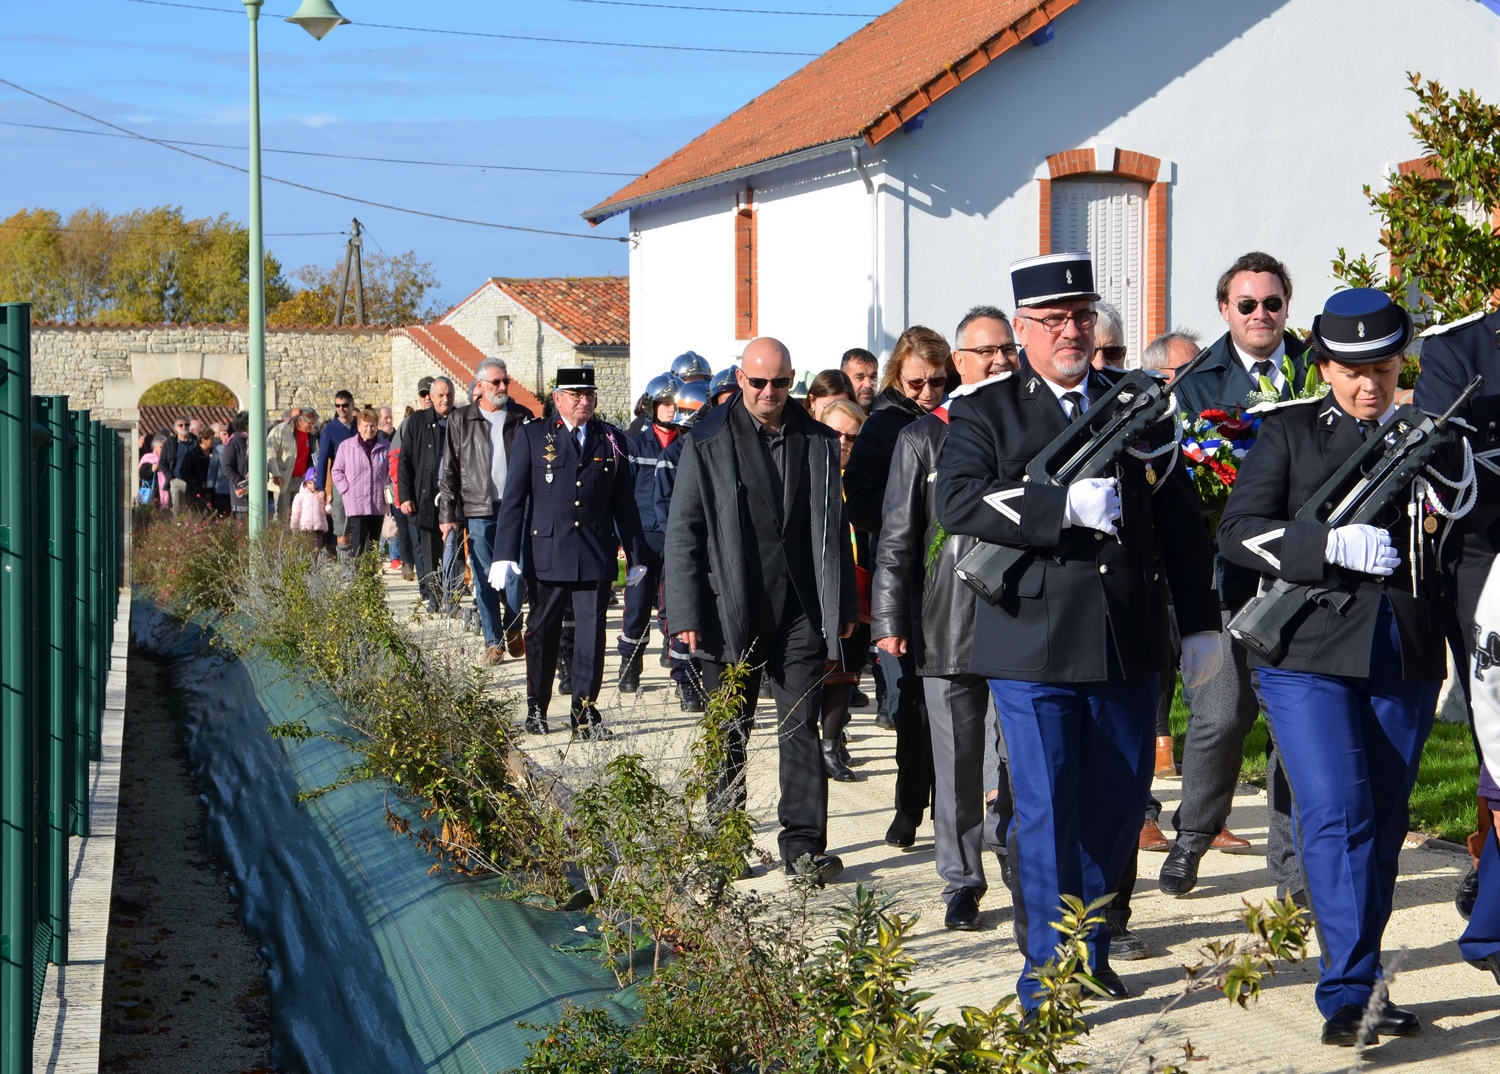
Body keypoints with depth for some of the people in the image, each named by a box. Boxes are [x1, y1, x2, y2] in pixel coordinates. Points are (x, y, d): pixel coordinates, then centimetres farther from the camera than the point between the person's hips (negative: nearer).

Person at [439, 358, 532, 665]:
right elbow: (449, 470, 5)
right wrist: (448, 515, 0)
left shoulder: (522, 418, 5)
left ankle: (513, 629, 23)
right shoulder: (461, 420, 4)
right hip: (478, 509, 0)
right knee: (485, 578, 1)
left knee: (515, 573, 1)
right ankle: (493, 642, 8)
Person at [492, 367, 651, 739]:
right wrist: (505, 554, -5)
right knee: (543, 632, 8)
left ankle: (585, 711, 6)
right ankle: (536, 708, 22)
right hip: (546, 555, -1)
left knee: (592, 632, -2)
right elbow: (513, 498, 1)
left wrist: (637, 555, 11)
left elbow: (624, 502, 12)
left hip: (596, 555, 1)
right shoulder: (532, 436, 4)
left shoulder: (611, 440, 9)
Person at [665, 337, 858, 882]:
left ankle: (803, 843, 1)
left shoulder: (817, 441, 7)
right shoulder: (708, 442, -1)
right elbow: (683, 531, -1)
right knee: (728, 734, 9)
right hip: (732, 612, -1)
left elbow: (834, 526, 13)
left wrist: (844, 605, 10)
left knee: (801, 728, -1)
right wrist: (687, 613, -7)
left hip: (801, 610, 1)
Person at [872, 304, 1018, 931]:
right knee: (958, 762, 4)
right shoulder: (925, 438, 7)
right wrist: (889, 620, 0)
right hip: (948, 627, -1)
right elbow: (897, 539, 6)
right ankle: (963, 883, 15)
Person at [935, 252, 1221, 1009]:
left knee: (1120, 802, 12)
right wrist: (1064, 506, -23)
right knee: (1045, 808, -3)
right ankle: (1048, 974, 7)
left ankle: (1091, 950, 30)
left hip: (1127, 643, 4)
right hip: (1032, 643, -4)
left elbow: (1180, 519, 13)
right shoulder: (987, 413, 1)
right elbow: (955, 502, -16)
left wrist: (1200, 622, 10)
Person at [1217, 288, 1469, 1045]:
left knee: (1383, 827, 8)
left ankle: (1355, 987, 19)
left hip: (1404, 662, 3)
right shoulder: (1289, 434, 5)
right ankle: (1350, 991, -14)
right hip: (1309, 656, -3)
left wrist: (1423, 457, -12)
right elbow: (1238, 533, -4)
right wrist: (1331, 545, -18)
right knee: (1336, 817, -15)